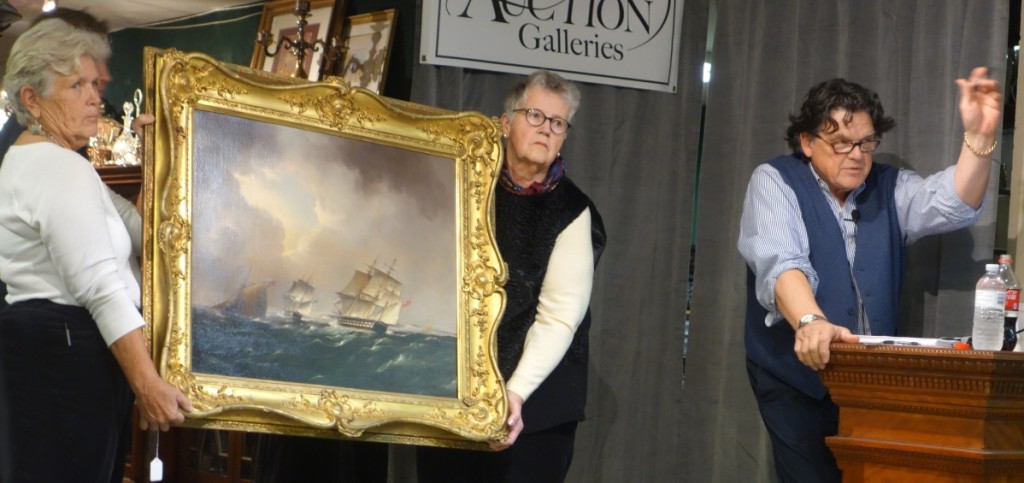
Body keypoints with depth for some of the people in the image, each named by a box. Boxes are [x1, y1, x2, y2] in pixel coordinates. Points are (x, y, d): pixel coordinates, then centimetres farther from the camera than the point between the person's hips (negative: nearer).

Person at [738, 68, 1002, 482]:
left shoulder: (891, 187, 9)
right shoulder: (774, 182, -5)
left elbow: (953, 203, -8)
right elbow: (779, 261, -23)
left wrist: (978, 137, -24)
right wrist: (810, 322, -41)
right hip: (796, 378, -4)